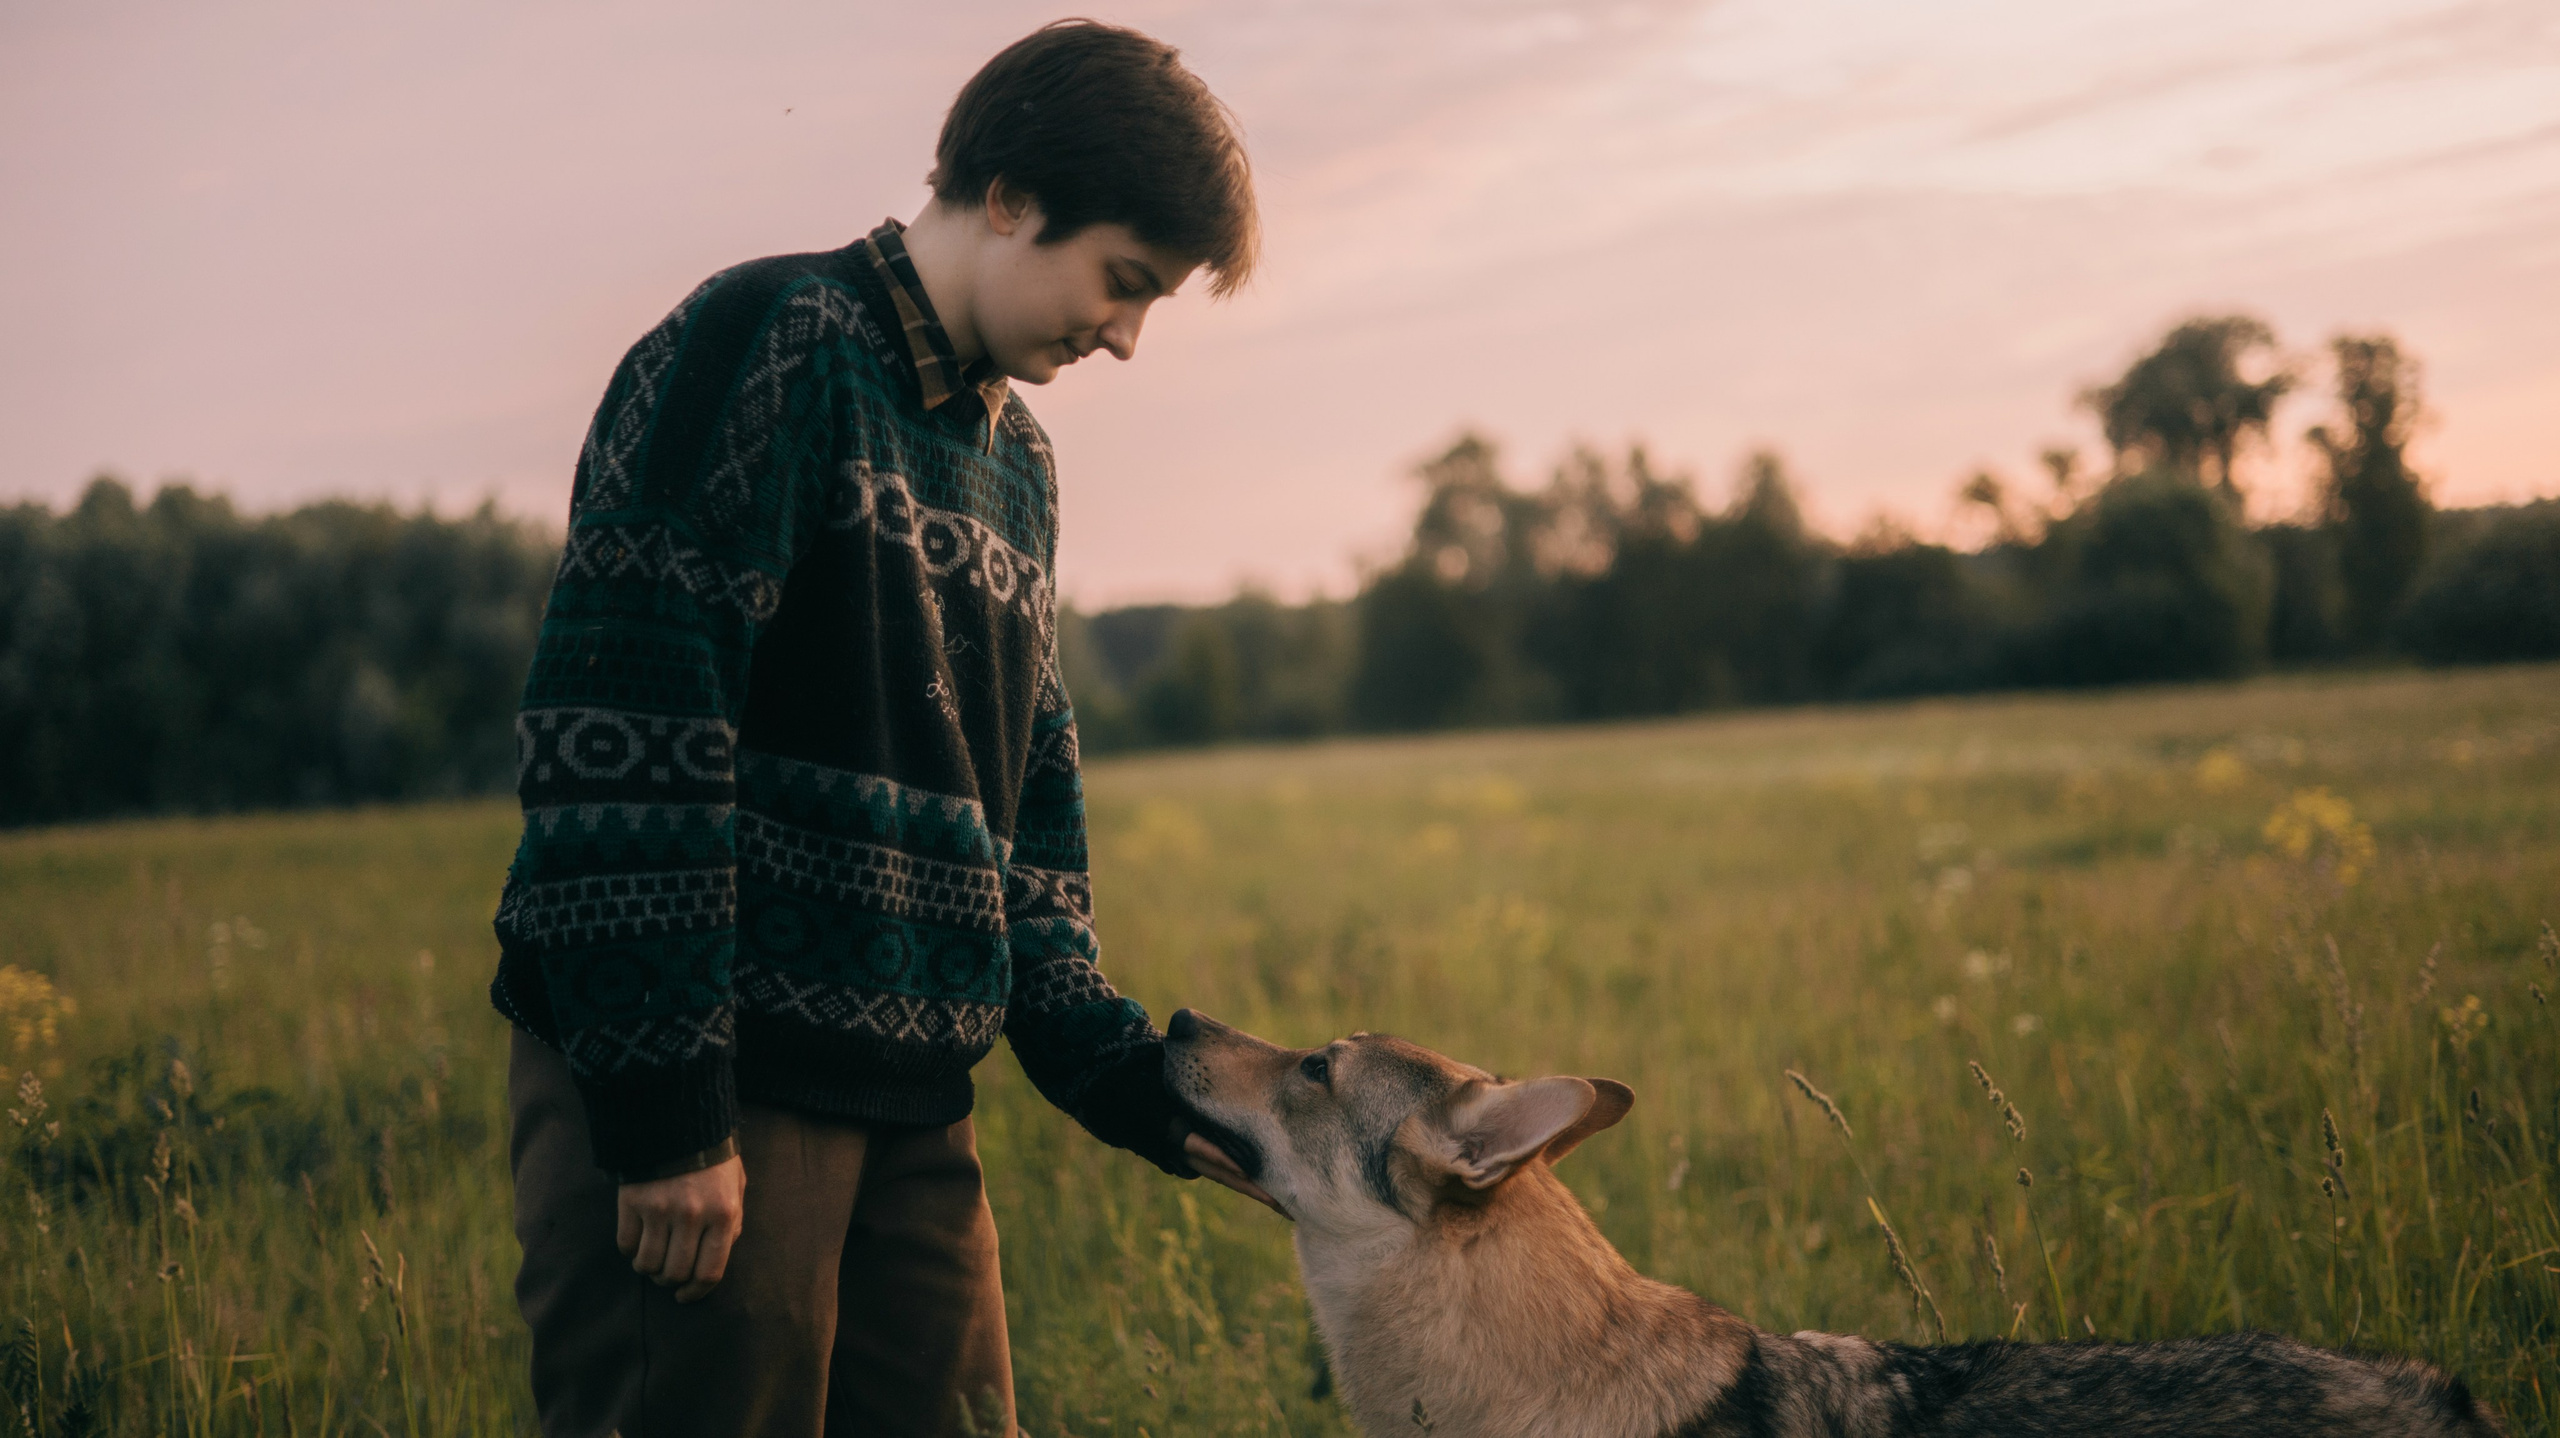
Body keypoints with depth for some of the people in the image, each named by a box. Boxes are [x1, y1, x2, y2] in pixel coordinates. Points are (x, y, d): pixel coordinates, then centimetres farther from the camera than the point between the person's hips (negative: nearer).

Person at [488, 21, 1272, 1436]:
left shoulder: (1018, 463, 18)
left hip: (910, 1099, 8)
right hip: (691, 1081, -8)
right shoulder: (769, 343, -9)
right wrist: (661, 1112, -19)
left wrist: (1130, 1085, 10)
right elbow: (615, 731, -17)